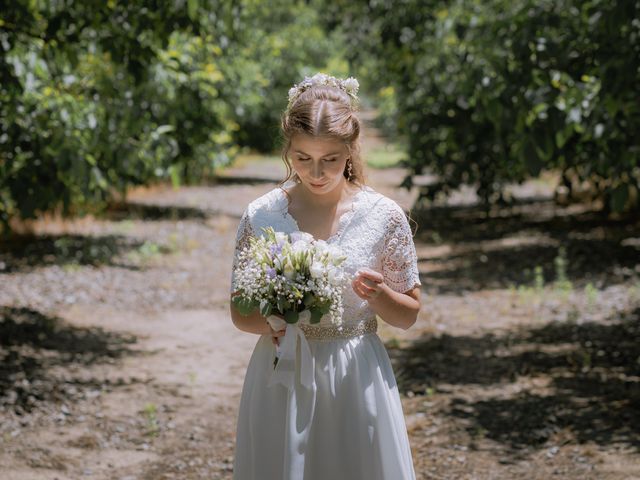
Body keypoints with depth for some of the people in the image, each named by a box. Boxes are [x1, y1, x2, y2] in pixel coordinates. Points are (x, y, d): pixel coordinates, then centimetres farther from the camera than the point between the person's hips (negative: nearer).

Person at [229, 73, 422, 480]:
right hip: (281, 380, 1)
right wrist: (270, 323, -18)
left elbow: (409, 315, 2)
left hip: (356, 381, 0)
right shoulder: (261, 217, -4)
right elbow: (240, 312, 4)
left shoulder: (384, 216, -6)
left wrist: (378, 293, -18)